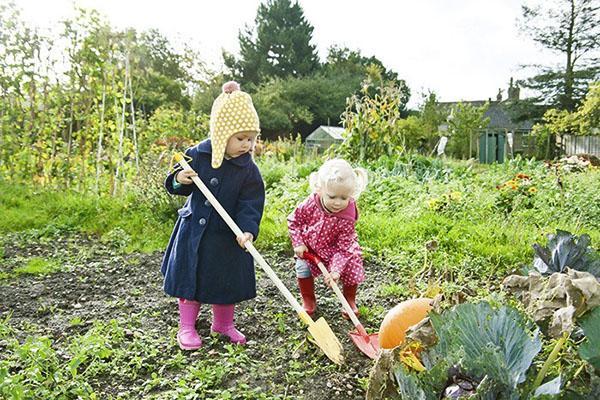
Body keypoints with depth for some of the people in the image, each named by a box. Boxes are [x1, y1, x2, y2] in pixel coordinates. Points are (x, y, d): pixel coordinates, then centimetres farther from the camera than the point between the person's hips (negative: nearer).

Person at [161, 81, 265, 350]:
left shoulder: (248, 169, -11)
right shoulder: (197, 154, -9)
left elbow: (251, 204, -14)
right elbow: (178, 187, 2)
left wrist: (248, 229, -29)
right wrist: (179, 180, -21)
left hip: (227, 234, 0)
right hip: (194, 229, 0)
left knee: (227, 280, 11)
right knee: (190, 276, 9)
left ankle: (223, 323, 34)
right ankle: (187, 326, 25)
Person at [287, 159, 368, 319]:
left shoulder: (347, 218, -31)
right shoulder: (311, 205, -29)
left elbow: (343, 247, -25)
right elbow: (293, 221, -12)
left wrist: (336, 269, -35)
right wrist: (298, 244, -16)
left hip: (334, 250, -1)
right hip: (309, 247, 1)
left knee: (352, 272, -6)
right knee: (302, 268, -11)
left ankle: (350, 301, 25)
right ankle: (308, 300, 17)